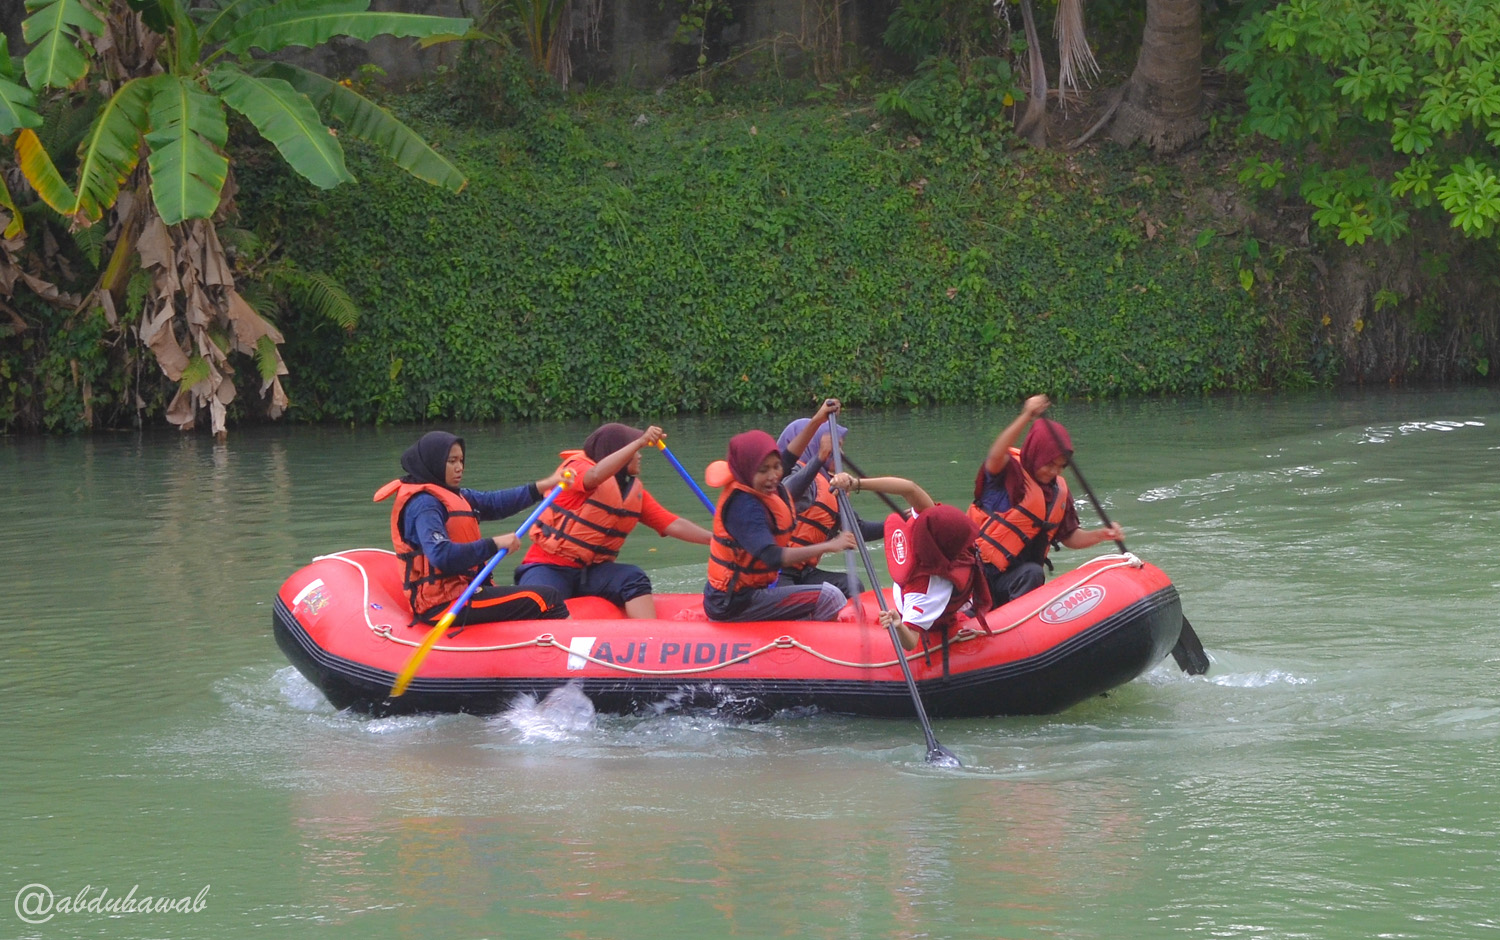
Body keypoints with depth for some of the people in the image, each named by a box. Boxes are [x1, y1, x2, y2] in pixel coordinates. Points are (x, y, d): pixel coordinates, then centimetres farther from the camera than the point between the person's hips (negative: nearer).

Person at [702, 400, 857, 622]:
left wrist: (817, 421, 21)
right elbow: (773, 558, -37)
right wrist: (828, 546, -39)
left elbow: (788, 457, 22)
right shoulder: (744, 506, -25)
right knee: (829, 599, -18)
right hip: (735, 604, -11)